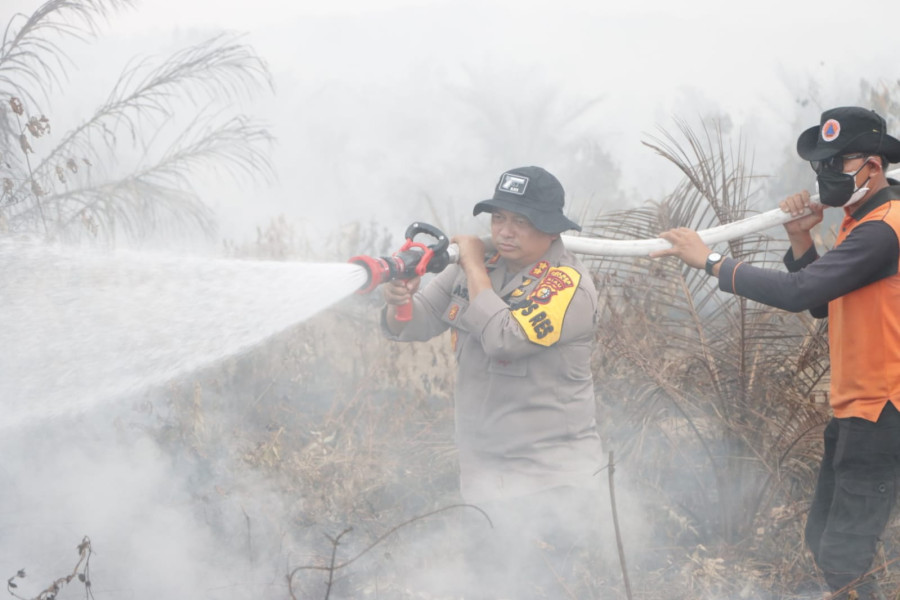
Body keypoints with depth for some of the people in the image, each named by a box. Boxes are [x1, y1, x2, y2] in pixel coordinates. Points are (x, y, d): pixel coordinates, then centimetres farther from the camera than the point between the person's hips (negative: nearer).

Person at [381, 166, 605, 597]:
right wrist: (399, 299, -18)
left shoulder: (568, 286, -16)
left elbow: (505, 338, -30)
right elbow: (413, 325, 6)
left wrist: (474, 267, -18)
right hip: (482, 475, 7)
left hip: (547, 482, -7)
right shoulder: (476, 266, 5)